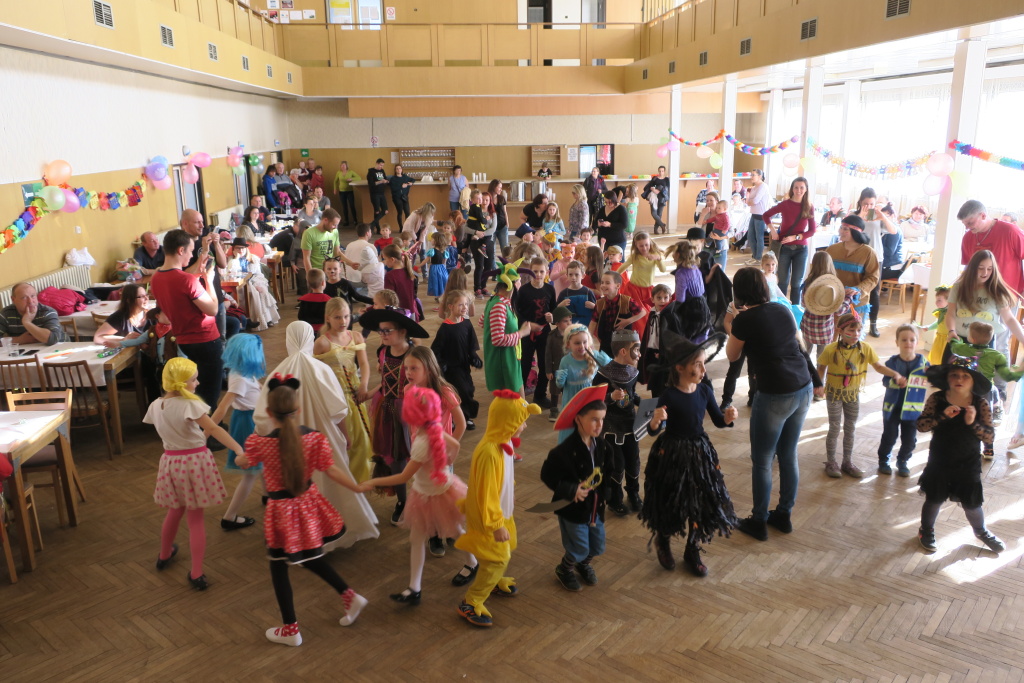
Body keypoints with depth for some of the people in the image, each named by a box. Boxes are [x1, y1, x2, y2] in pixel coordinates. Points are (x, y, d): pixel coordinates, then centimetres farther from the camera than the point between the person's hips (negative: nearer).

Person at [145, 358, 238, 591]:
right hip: (195, 462, -5)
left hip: (171, 462, 5)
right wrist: (239, 450, -35)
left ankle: (164, 556, 46)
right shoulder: (190, 404, -19)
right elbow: (214, 429, -28)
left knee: (174, 512, 27)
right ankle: (196, 574, 8)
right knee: (195, 519, 4)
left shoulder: (155, 406, 0)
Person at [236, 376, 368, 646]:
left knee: (278, 567, 15)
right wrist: (359, 487, 2)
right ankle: (350, 597, 28)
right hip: (309, 503, 4)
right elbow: (332, 471, -9)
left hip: (281, 510, -4)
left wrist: (240, 455, 26)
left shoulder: (260, 443, -18)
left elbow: (242, 462, 3)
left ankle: (290, 629, 26)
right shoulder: (315, 438, -12)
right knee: (308, 557, 27)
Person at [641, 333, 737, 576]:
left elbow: (718, 421, 4)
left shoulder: (705, 391, -5)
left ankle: (692, 550, 32)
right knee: (670, 501, 9)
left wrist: (728, 418, -17)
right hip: (671, 454, -4)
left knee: (702, 502, 10)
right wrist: (656, 421, -41)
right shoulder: (668, 396, -19)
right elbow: (653, 431, -19)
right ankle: (663, 542, 39)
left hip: (699, 452, 5)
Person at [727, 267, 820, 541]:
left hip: (775, 396, -7)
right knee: (788, 456, 20)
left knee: (761, 462, 9)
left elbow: (732, 356, 4)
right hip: (803, 389, 7)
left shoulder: (745, 319, -11)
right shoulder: (783, 310, 7)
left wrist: (732, 326, 17)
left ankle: (759, 522, 21)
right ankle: (784, 515, 34)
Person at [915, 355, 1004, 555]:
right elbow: (921, 425, -16)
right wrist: (943, 416, -29)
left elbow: (990, 436, -11)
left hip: (968, 465, 1)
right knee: (934, 500, 15)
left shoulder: (980, 404, -10)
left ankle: (981, 531, 45)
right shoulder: (937, 399, -11)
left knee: (971, 504, 15)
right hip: (939, 463, 0)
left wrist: (973, 423, -27)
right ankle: (926, 531, 40)